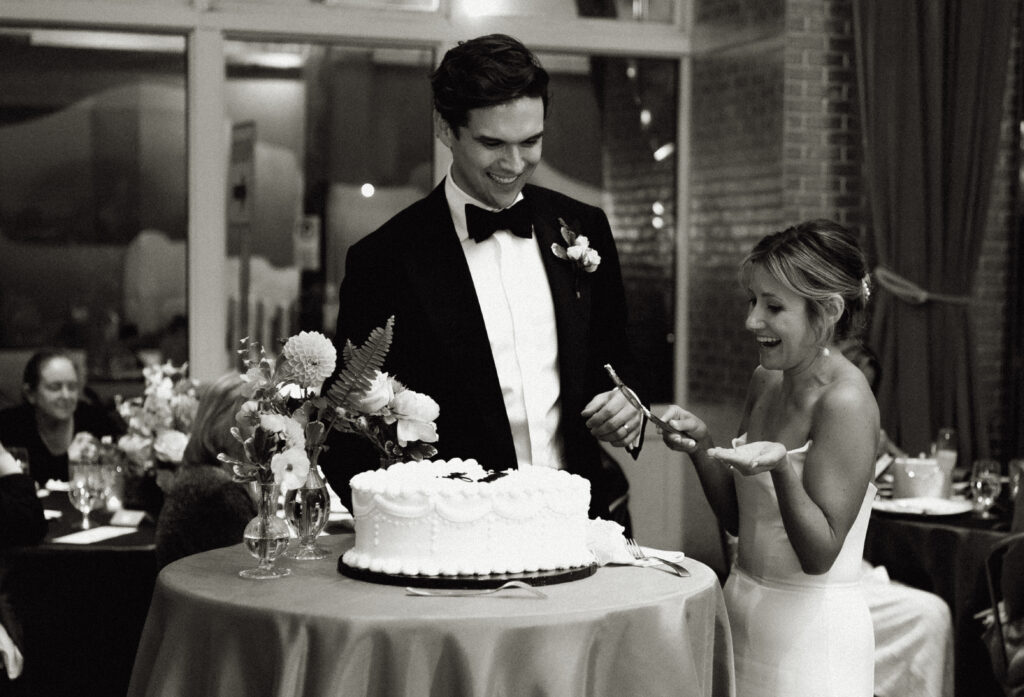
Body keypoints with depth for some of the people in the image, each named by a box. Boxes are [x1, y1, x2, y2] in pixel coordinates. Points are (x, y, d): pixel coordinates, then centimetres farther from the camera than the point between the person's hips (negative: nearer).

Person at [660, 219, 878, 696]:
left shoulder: (845, 401, -18)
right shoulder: (766, 381, 5)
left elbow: (820, 554, -18)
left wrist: (781, 468, -32)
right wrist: (701, 444, -4)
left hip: (811, 632, -7)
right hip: (744, 610, 7)